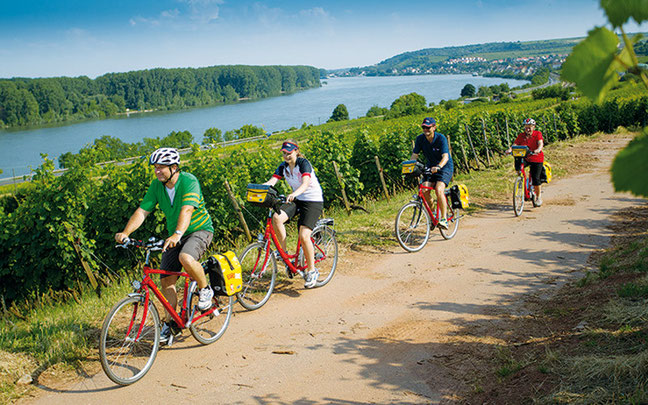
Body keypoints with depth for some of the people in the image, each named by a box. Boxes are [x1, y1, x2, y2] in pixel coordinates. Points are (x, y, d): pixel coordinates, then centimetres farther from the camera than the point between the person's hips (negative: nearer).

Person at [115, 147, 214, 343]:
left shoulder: (189, 181, -21)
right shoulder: (156, 185, -3)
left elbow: (187, 210, -35)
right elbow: (142, 211, -6)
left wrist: (177, 234, -50)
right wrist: (125, 233, -21)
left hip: (199, 230, -6)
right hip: (174, 236, 6)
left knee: (186, 258, -36)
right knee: (166, 279, -1)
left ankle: (205, 290, -7)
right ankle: (170, 323, 15)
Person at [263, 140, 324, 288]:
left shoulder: (304, 163, -17)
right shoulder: (283, 166, 1)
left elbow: (305, 183, -34)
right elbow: (271, 181, -11)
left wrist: (294, 194, -53)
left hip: (313, 200, -6)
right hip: (296, 200, 6)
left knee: (304, 236, -20)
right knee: (276, 217, -24)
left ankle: (312, 271, -2)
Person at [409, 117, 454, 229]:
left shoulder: (441, 138, -22)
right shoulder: (420, 139, -8)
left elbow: (445, 157, -31)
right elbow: (414, 155, -6)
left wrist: (438, 167, -49)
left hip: (445, 167, -5)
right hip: (430, 167, 5)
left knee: (439, 190, -26)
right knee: (424, 191, -16)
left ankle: (444, 219, -17)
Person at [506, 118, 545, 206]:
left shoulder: (538, 134, -7)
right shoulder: (521, 136, 0)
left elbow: (540, 143, -23)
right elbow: (515, 144, -10)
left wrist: (538, 150, -46)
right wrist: (510, 149, -32)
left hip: (536, 159, -4)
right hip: (525, 157, 4)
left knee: (535, 178, -10)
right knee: (517, 162, -26)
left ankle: (539, 197, 8)